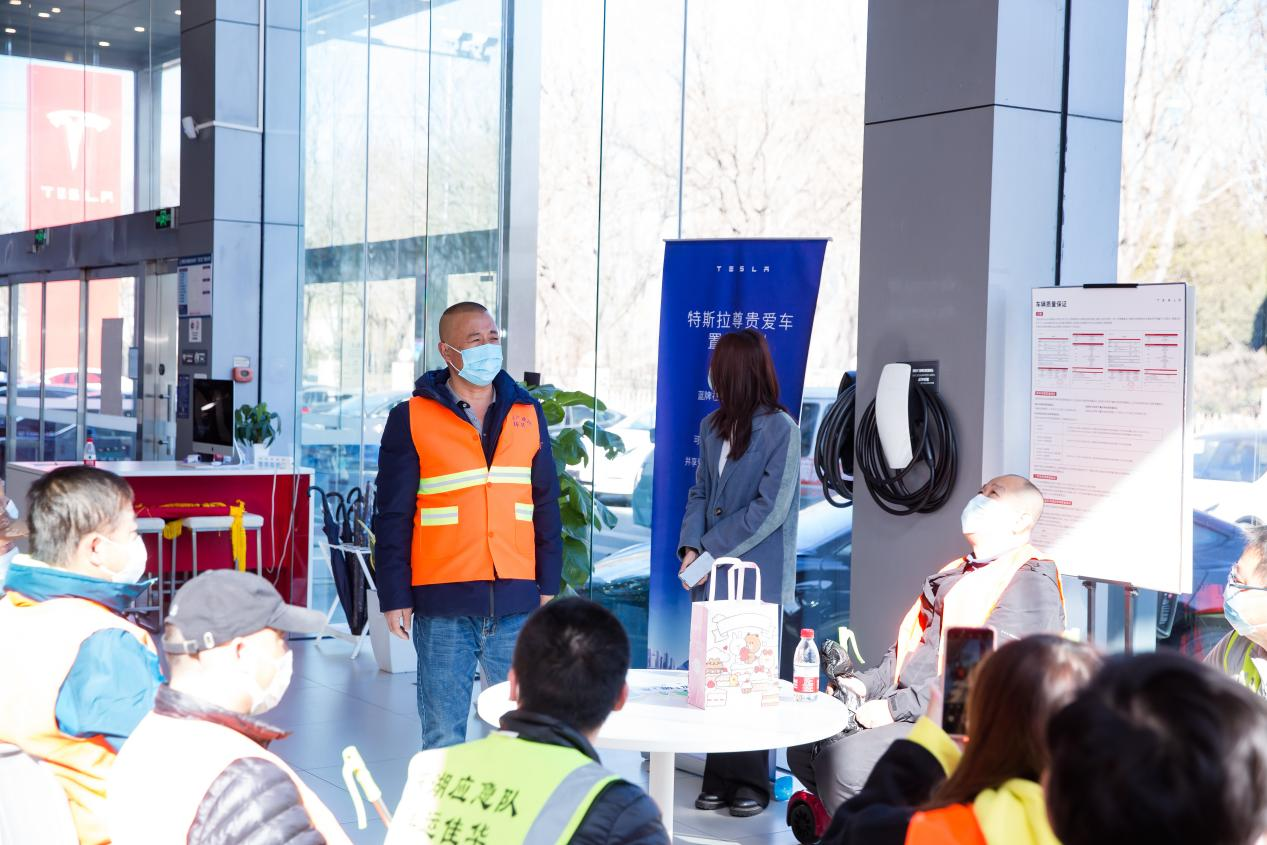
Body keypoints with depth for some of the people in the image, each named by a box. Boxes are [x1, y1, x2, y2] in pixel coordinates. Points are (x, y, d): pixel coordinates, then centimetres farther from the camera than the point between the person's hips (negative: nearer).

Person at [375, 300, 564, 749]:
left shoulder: (526, 412, 10)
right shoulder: (411, 419, 1)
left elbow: (546, 506, 14)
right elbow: (393, 517, 1)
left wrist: (548, 586, 10)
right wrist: (394, 597, -2)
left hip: (517, 602, 3)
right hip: (442, 604, -2)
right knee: (443, 737, 5)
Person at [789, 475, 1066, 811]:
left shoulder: (1030, 584, -9)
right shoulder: (955, 575, 21)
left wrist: (895, 708, -20)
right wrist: (866, 684, 4)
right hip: (904, 712, 9)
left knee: (845, 762, -28)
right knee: (804, 747, -4)